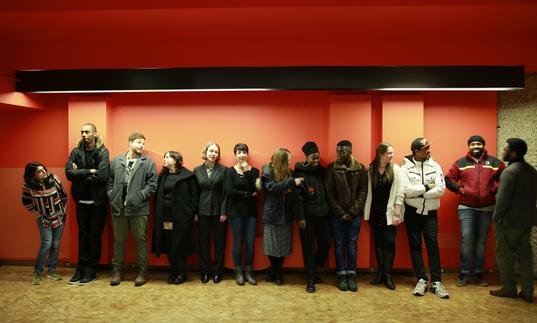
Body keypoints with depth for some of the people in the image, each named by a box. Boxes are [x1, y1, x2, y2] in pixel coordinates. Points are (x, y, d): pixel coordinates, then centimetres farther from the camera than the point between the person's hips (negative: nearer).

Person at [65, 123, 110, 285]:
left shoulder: (102, 152, -8)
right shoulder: (76, 151, 3)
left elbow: (102, 175, -20)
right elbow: (69, 172, -9)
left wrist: (79, 175, -10)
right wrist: (89, 171, -18)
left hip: (97, 201, -3)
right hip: (81, 200, 4)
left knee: (94, 235, 6)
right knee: (83, 234, 12)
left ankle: (91, 269, 17)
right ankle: (81, 267, 22)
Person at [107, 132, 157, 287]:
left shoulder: (148, 162, 0)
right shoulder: (116, 161, 8)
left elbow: (152, 184, -5)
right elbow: (109, 181, 9)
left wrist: (139, 197, -13)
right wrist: (112, 196, -2)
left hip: (139, 208, -2)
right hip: (118, 208, 2)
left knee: (141, 240, 6)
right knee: (119, 240, 13)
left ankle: (142, 271, 18)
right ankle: (117, 271, 25)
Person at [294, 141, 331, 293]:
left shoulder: (321, 171, 11)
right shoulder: (301, 173, -6)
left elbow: (326, 193, 13)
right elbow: (298, 197, -12)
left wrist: (329, 211, 5)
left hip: (323, 214, 5)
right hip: (308, 216, -5)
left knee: (326, 243, 6)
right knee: (309, 247, 3)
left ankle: (313, 270, 30)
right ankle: (310, 279, 16)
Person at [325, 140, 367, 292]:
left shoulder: (360, 168, 0)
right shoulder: (332, 168, -3)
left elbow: (363, 191, -2)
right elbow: (329, 192, -5)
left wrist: (352, 212, -10)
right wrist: (340, 212, -10)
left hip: (354, 214, 1)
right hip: (337, 214, 0)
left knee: (352, 244, 8)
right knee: (340, 244, 6)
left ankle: (351, 275, 18)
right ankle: (342, 275, 16)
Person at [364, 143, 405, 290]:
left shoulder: (396, 169, -4)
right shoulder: (370, 170, 1)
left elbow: (400, 192, -8)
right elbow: (367, 191, 2)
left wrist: (397, 214, -13)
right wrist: (366, 211, 0)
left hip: (389, 213, -2)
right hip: (374, 212, 2)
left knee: (389, 242, -2)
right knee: (378, 242, 10)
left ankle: (387, 275, 9)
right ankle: (380, 272, 22)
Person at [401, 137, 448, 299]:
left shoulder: (435, 166, 0)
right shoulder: (405, 167, -5)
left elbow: (441, 189, -11)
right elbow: (406, 191, -16)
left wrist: (419, 193, -15)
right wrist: (426, 187, -13)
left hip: (430, 212, 1)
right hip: (412, 211, -1)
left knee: (433, 244, 0)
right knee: (415, 245, 5)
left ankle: (436, 282, 7)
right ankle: (421, 280, 15)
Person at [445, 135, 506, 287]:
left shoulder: (494, 162, 7)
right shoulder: (460, 163, 5)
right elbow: (449, 179, 4)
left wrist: (495, 189, -1)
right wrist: (460, 190, -7)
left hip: (487, 208, 2)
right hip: (466, 207, -1)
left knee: (482, 241, 9)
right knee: (466, 239, -8)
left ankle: (478, 273, 21)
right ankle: (465, 273, 5)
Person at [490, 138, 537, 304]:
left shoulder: (510, 171, -19)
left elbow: (503, 199, -20)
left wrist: (496, 217, -11)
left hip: (510, 221, -8)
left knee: (505, 254, 5)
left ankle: (509, 288, 14)